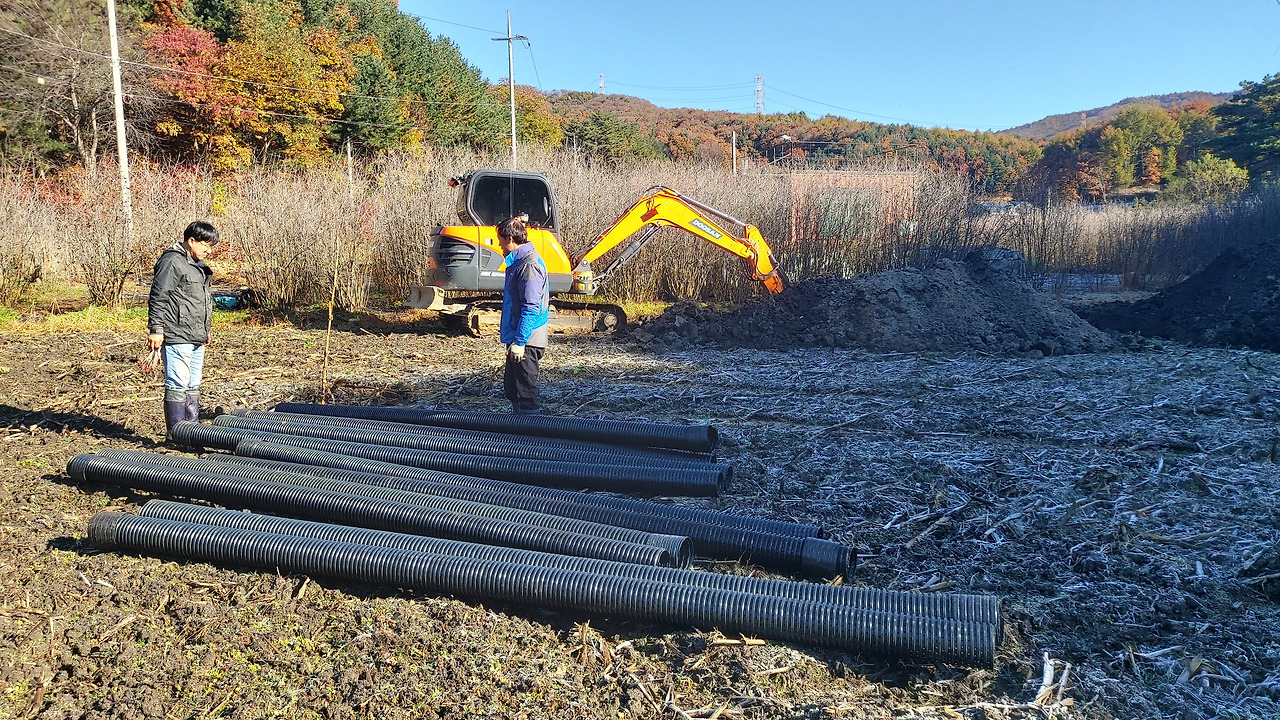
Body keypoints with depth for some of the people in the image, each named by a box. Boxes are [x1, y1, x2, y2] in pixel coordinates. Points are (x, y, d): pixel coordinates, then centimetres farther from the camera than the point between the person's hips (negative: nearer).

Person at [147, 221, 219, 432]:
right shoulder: (172, 262, -11)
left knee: (193, 386, 14)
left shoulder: (198, 265, 20)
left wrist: (206, 329, 29)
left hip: (196, 338, 10)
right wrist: (156, 329, -17)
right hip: (177, 337, -10)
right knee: (178, 385, -7)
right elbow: (158, 298, -14)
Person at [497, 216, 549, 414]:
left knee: (526, 392, -5)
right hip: (517, 339, 11)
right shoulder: (518, 261, 15)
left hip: (526, 342, -11)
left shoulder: (529, 265, -18)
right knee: (511, 388, 18)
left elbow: (531, 308, -23)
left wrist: (519, 342, -24)